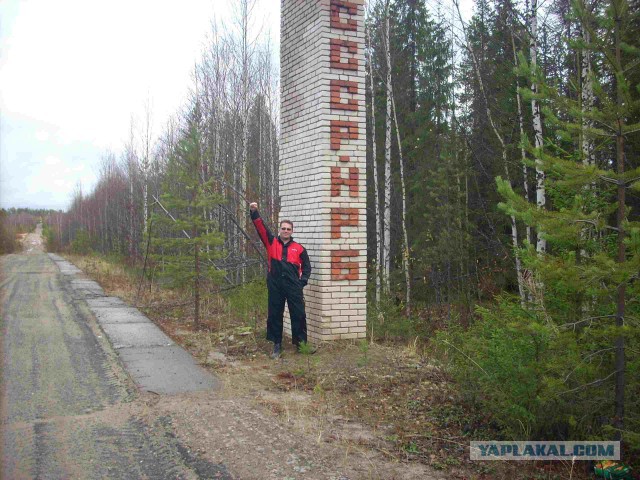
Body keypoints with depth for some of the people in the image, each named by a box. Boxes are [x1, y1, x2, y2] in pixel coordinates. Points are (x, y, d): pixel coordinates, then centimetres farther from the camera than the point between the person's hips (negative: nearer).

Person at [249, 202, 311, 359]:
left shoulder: (299, 248, 7)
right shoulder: (271, 242, 8)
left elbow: (306, 266, 13)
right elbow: (261, 228, -2)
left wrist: (303, 281, 0)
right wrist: (254, 212, -14)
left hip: (293, 286, 0)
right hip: (275, 285, 1)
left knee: (298, 315, 1)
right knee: (274, 315, 6)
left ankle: (300, 344, 14)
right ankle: (277, 345, 17)